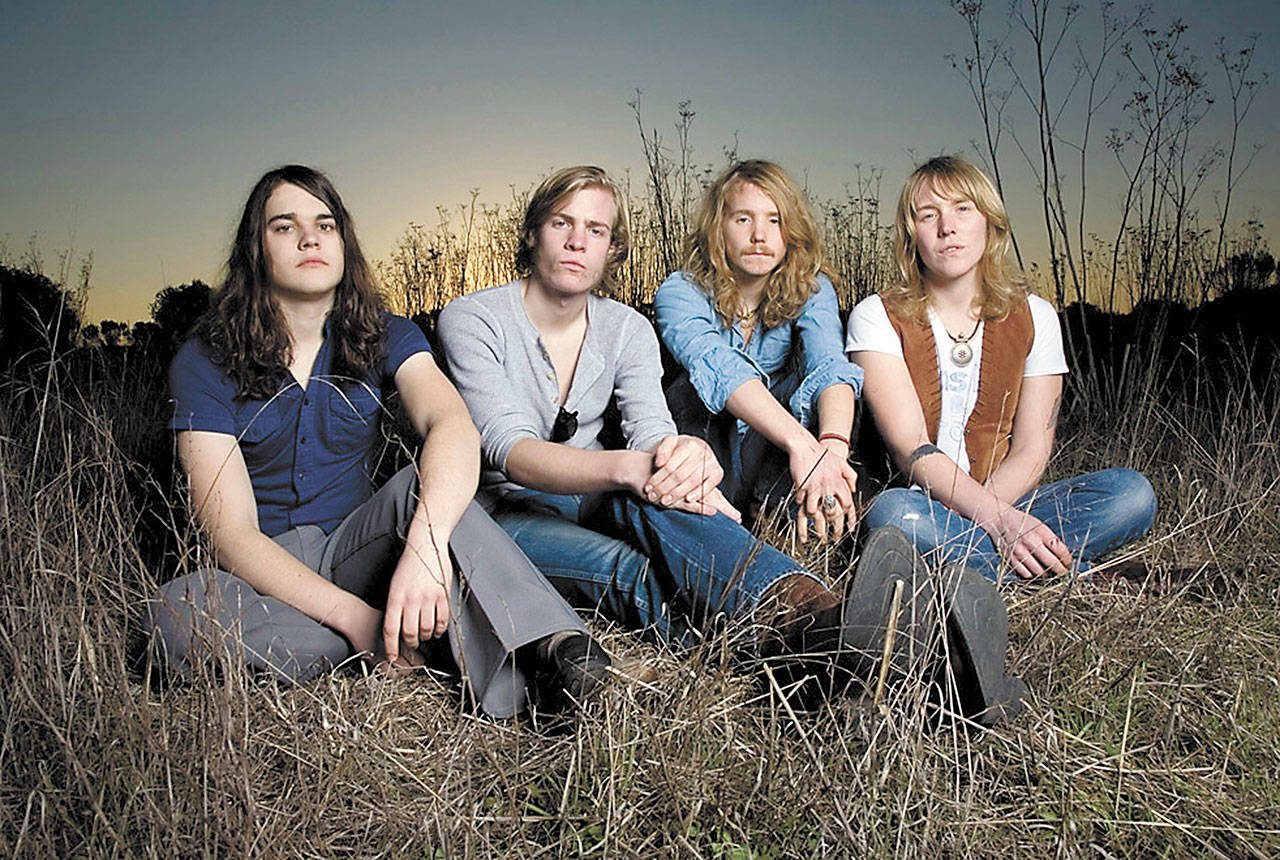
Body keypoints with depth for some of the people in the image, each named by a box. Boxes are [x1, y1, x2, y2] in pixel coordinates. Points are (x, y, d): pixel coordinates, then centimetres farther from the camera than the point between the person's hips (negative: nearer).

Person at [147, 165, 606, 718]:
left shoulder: (383, 336, -2)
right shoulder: (205, 364, -7)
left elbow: (454, 426, -24)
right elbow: (233, 535, -16)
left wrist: (426, 545, -45)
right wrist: (353, 615, -30)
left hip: (357, 549, 1)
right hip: (264, 579, 0)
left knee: (423, 483, -29)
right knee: (175, 611, -33)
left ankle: (552, 648, -44)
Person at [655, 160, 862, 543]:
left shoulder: (811, 290, -4)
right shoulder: (681, 292, -13)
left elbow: (831, 364, -26)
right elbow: (717, 366, -34)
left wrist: (833, 444, -48)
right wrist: (799, 442, -51)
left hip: (770, 465, 2)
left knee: (804, 373, -23)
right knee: (696, 387, -28)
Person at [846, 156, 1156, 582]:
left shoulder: (1034, 318, 7)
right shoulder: (877, 316, -3)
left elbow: (1032, 450, -1)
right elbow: (909, 447, -15)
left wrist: (982, 513, -21)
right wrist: (997, 518, -29)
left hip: (1003, 504, 3)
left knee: (1132, 493, -19)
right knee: (892, 511, -39)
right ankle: (1067, 570, -25)